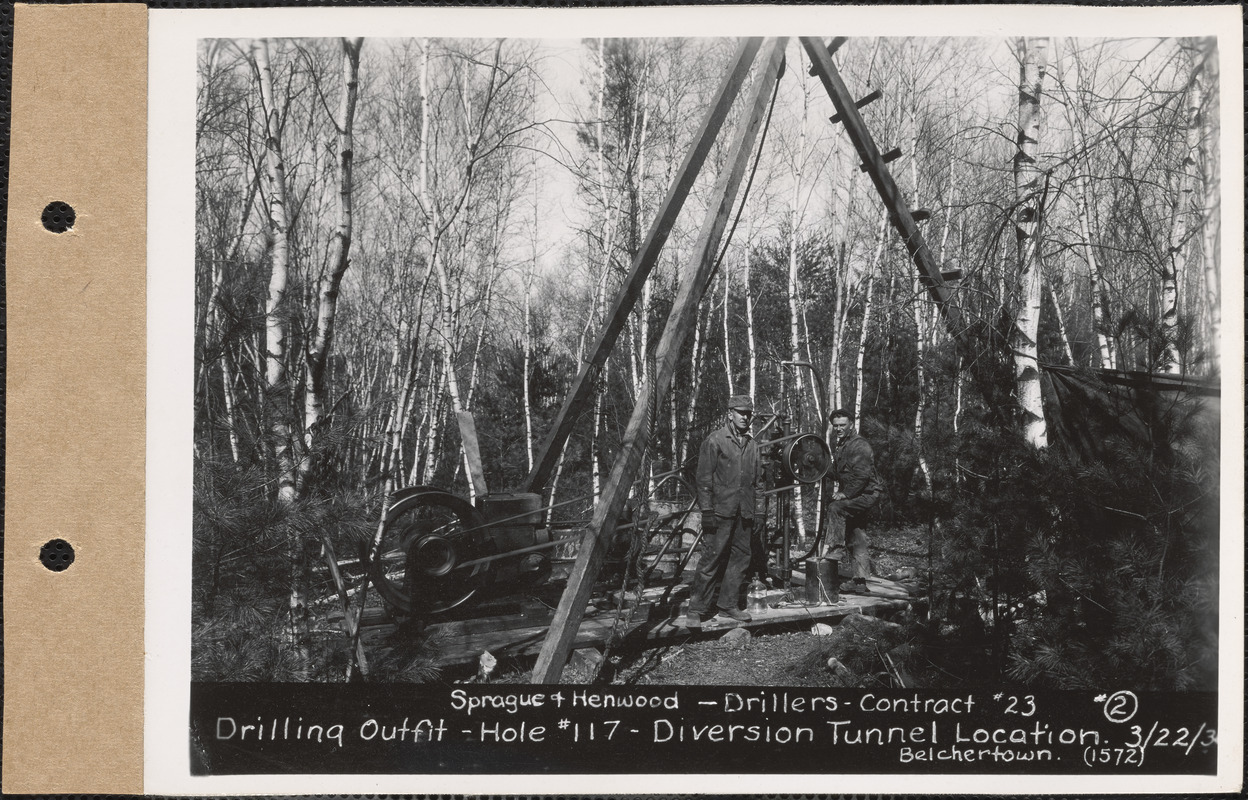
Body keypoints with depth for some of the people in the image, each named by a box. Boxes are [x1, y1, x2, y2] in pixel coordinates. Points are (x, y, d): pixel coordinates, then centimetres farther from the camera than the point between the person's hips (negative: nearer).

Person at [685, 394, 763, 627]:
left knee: (740, 558, 6)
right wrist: (707, 511, -11)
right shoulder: (715, 440, -3)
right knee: (711, 559, -7)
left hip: (744, 513, 6)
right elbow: (704, 478, -6)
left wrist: (758, 512, 13)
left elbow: (758, 481, 19)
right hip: (721, 511, -6)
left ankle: (728, 604, 18)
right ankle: (696, 610, -3)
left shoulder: (752, 444, 15)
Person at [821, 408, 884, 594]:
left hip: (866, 494, -10)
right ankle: (859, 582, 13)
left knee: (835, 508, -29)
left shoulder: (860, 446, -14)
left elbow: (862, 475, -23)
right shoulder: (841, 447, 17)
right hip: (854, 496, 10)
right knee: (856, 539, 9)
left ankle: (834, 549, -29)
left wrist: (845, 494, -23)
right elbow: (837, 474, 20)